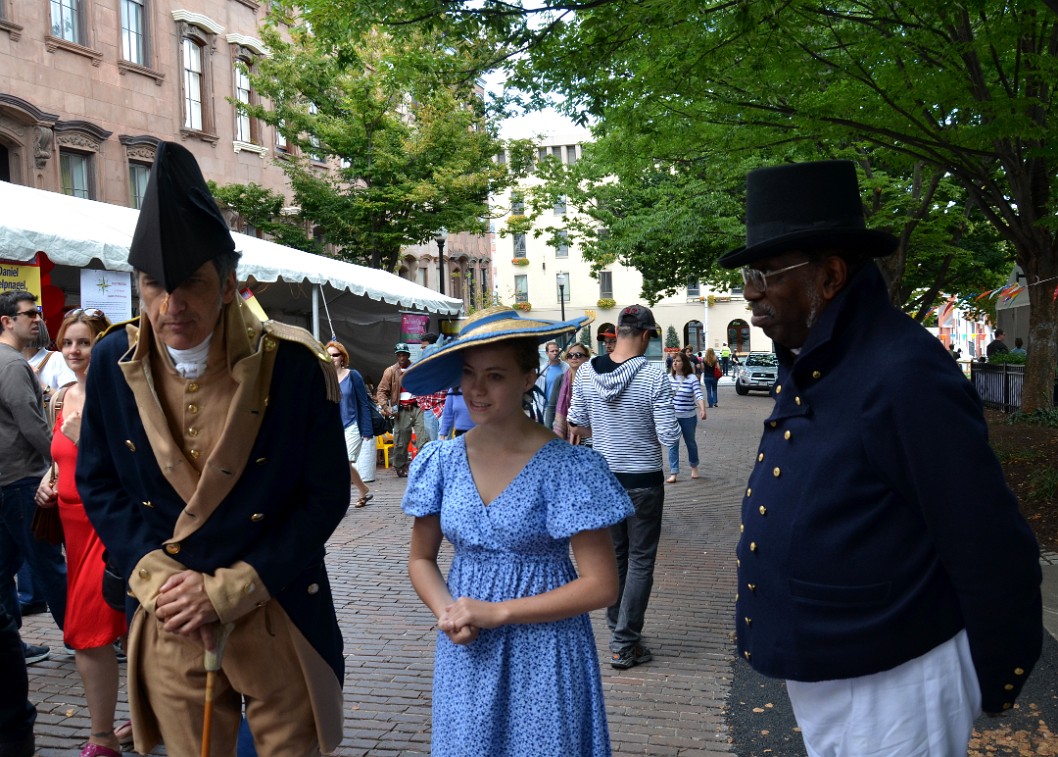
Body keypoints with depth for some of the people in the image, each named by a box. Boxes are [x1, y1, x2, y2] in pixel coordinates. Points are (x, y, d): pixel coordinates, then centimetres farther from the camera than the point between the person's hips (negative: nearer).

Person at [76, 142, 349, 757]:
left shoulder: (296, 364, -16)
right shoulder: (114, 362, -5)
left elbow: (326, 496, -11)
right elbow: (98, 484, 5)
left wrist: (227, 590, -14)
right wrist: (157, 578, -9)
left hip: (279, 617, -2)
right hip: (166, 621, 3)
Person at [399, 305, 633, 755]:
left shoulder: (566, 467, -15)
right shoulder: (442, 462, -3)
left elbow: (601, 586, -14)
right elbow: (421, 558, 9)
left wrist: (497, 612, -18)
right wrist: (446, 613, -12)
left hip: (545, 653, -3)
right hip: (465, 651, 4)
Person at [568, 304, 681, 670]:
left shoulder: (586, 372, -6)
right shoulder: (654, 377, -18)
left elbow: (577, 424, 2)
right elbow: (668, 436, -17)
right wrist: (646, 430, 4)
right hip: (643, 480, -4)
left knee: (613, 555, 19)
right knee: (640, 561, 7)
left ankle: (618, 630, 31)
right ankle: (624, 644, 9)